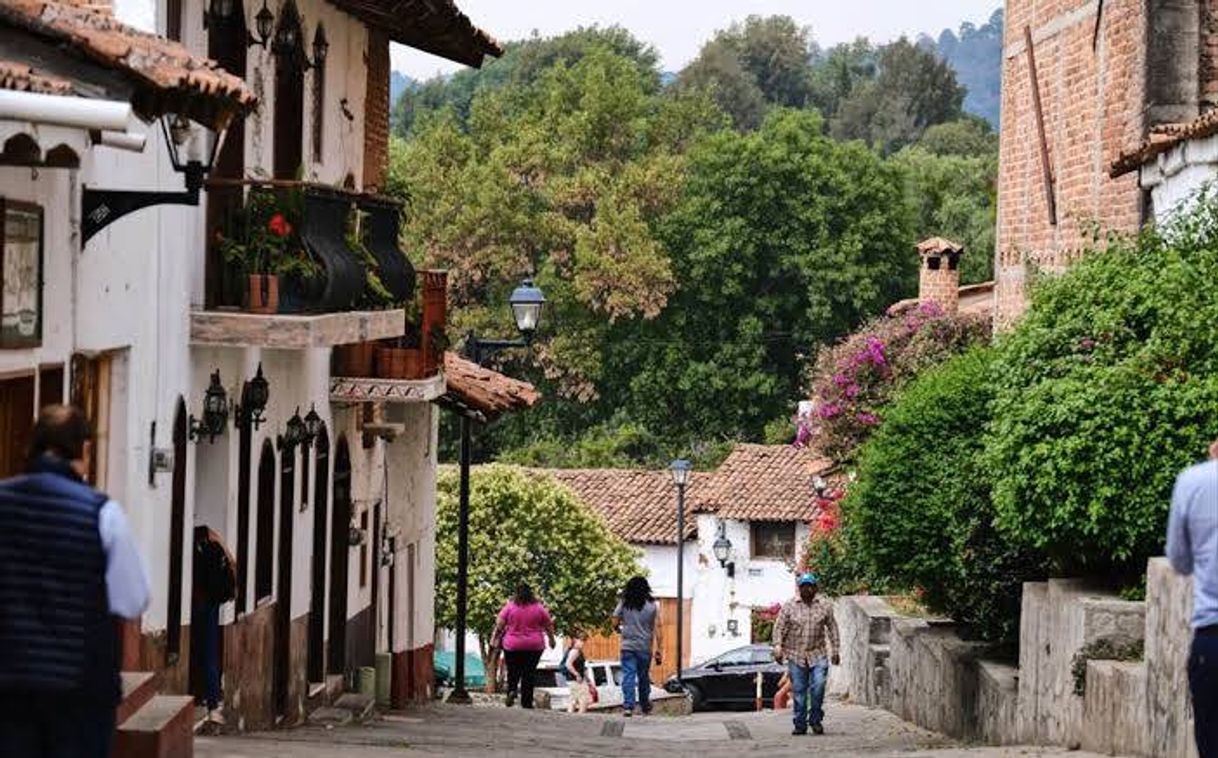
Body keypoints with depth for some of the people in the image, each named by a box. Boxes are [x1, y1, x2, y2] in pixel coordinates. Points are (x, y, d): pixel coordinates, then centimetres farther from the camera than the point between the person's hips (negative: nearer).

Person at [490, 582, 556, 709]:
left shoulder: (509, 607, -5)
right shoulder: (539, 608, -2)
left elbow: (499, 625, -4)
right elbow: (548, 626, 7)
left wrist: (494, 638, 10)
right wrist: (551, 639, 22)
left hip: (512, 646, 0)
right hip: (534, 646, 0)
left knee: (513, 671, 12)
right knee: (529, 673, 5)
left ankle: (512, 690, -14)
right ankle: (526, 702, 4)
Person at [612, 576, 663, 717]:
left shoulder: (623, 604, 0)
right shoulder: (652, 606, 0)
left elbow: (614, 624, 3)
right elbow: (657, 629, -2)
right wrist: (659, 650, 1)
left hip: (628, 646, -1)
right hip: (645, 647, 1)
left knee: (628, 676, -3)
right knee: (644, 677, 13)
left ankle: (628, 705, -15)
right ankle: (645, 706, 25)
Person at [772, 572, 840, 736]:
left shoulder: (824, 605, 6)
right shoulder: (789, 606, 3)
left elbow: (832, 628, 10)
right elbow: (779, 627, 2)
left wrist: (835, 650, 8)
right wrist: (778, 647, -10)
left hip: (818, 654, 0)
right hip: (795, 655, 0)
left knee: (818, 687, -13)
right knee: (799, 691, 2)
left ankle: (816, 720, 2)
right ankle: (800, 724, 10)